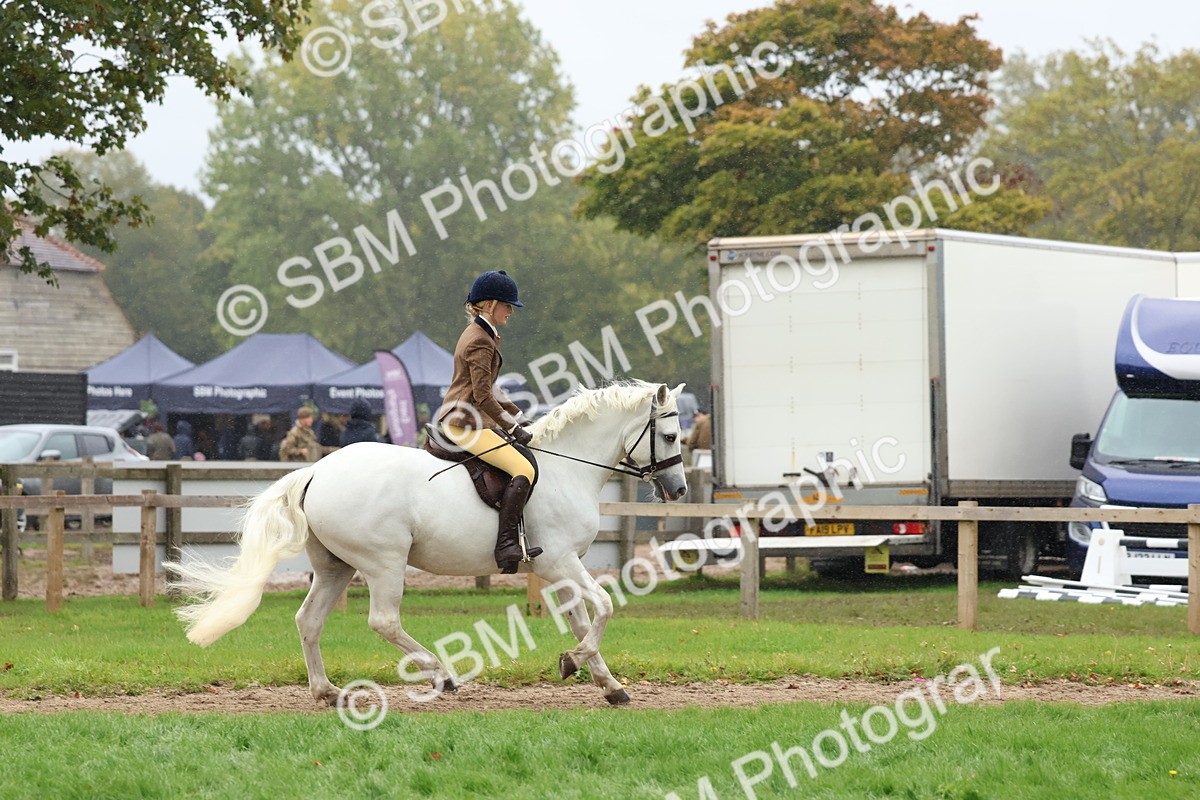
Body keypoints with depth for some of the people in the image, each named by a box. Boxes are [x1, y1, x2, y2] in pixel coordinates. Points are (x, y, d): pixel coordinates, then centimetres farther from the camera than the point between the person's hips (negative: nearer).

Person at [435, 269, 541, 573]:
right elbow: (483, 397, -19)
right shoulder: (480, 342, -14)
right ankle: (506, 544, -29)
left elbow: (488, 388, 27)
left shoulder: (480, 335, 19)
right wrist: (512, 427, -12)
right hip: (465, 423, -11)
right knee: (523, 469, -21)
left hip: (455, 420, 11)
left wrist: (518, 417, 21)